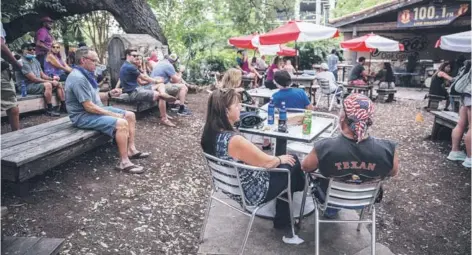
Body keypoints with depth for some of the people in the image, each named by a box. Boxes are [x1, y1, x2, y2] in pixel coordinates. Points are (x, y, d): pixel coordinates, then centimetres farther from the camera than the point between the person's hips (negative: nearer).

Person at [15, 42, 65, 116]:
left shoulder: (35, 60, 13)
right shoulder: (23, 62, -15)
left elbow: (42, 74, 14)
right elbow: (34, 79, -21)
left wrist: (52, 78, -6)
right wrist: (50, 81, -18)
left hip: (37, 83, 9)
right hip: (26, 86, -9)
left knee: (58, 84, 2)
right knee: (48, 85, -32)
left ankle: (63, 106, 1)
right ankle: (49, 110, -29)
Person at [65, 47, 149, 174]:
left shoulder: (86, 74, 11)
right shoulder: (78, 78, -22)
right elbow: (89, 107, -26)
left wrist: (109, 94, -1)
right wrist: (113, 114, -20)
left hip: (95, 110, 11)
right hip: (84, 116, -11)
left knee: (130, 115, 6)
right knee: (121, 123, -29)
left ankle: (131, 149, 8)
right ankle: (124, 162, -21)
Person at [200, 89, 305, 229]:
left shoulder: (210, 134, -8)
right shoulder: (235, 140, -35)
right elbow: (266, 162, -21)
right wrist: (281, 159, -1)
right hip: (251, 193, -8)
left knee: (282, 162, 22)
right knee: (292, 163, 10)